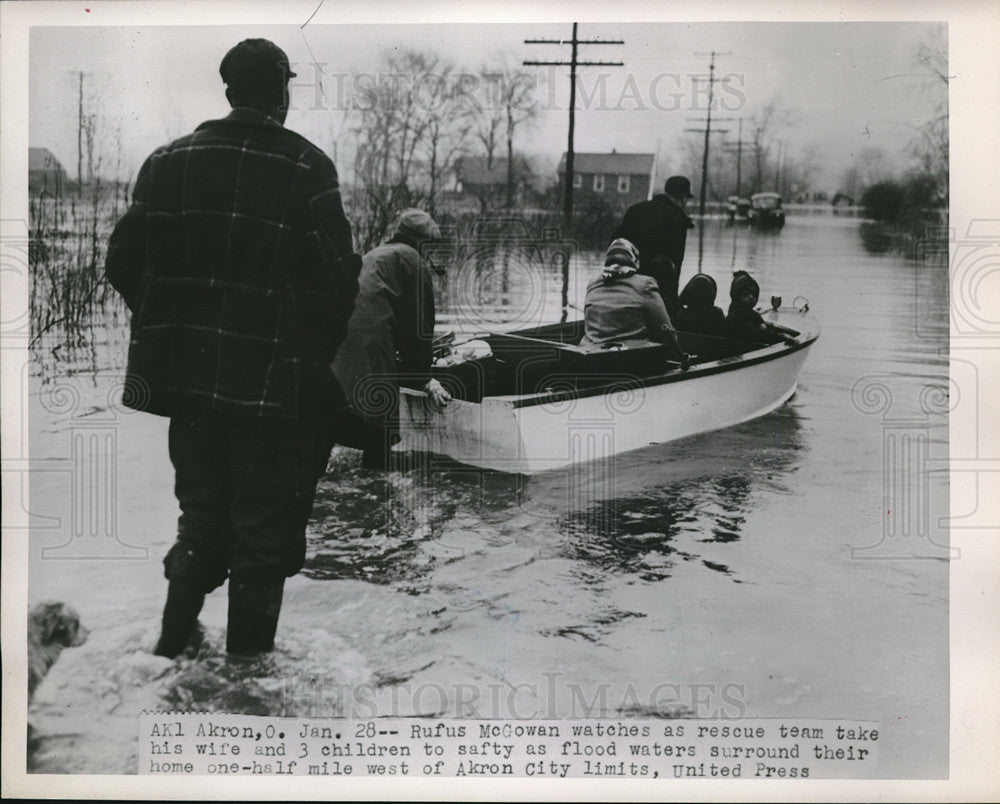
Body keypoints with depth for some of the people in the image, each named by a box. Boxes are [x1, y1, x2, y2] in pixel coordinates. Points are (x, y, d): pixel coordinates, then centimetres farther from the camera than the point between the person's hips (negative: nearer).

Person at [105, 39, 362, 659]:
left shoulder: (167, 161, 3)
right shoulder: (306, 168, -11)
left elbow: (125, 263, 4)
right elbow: (339, 277, -14)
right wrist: (320, 351, 3)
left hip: (188, 376, 5)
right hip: (276, 382, -5)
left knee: (201, 522, 21)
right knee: (264, 537, 8)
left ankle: (173, 647, 24)